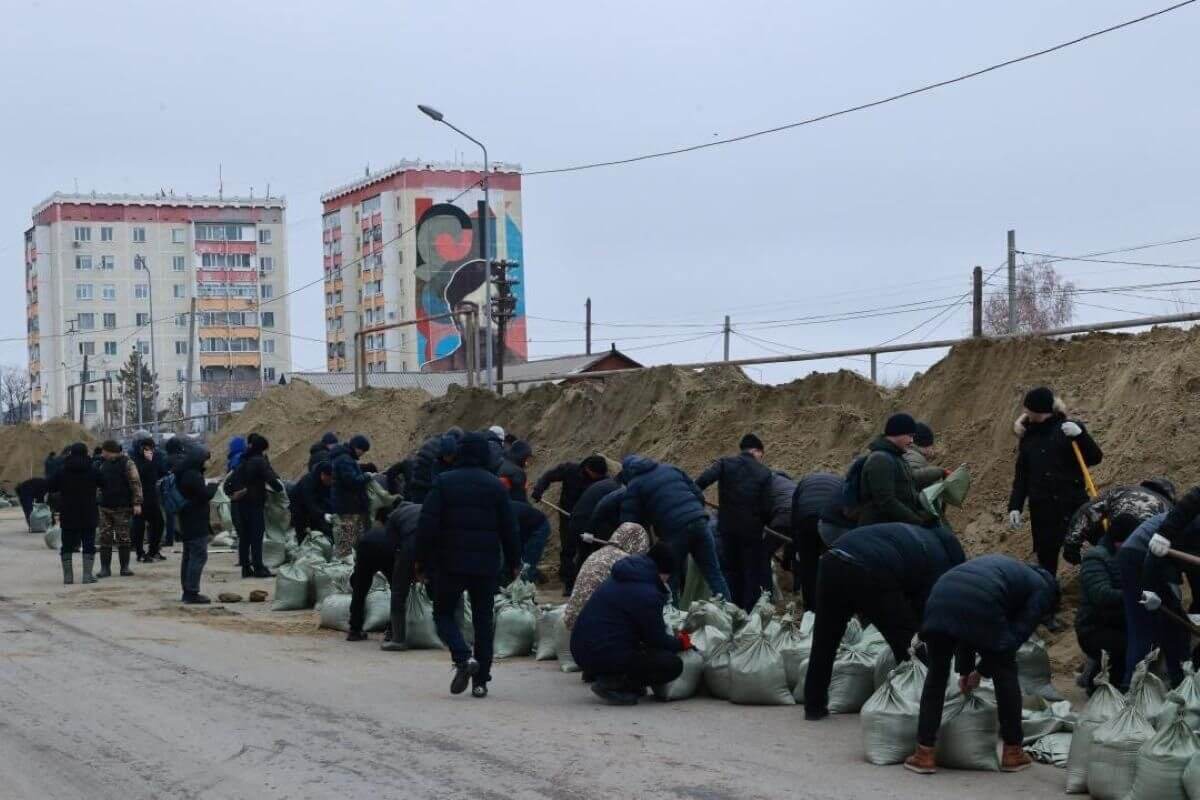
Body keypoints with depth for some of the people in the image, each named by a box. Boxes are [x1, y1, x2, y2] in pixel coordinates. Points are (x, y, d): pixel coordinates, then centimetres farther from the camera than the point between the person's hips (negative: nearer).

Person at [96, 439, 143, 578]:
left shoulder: (127, 463, -7)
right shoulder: (104, 465, 14)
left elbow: (136, 483, -11)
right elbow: (99, 483, 25)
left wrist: (137, 503, -18)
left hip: (122, 508, -6)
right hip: (105, 508, 6)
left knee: (123, 537, -1)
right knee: (105, 538, 2)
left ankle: (125, 567, 6)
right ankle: (105, 568, 5)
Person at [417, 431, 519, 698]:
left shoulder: (443, 482, -2)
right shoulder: (496, 486, 1)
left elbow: (427, 524, -6)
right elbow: (509, 529, 3)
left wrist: (422, 560, 1)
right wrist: (513, 563, 13)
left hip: (450, 563, -2)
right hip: (486, 566, 2)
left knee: (443, 613, 11)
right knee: (483, 619, 10)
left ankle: (463, 658, -15)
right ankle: (481, 681, 8)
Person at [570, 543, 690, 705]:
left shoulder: (619, 581, 16)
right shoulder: (647, 594, -14)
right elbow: (657, 639, -6)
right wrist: (681, 643, 14)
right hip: (605, 657, -10)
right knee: (673, 664, -6)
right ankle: (611, 684, -10)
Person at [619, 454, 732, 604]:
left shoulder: (634, 486, 9)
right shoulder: (671, 469, 23)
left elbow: (629, 524, 4)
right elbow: (699, 495, 20)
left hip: (674, 532, -4)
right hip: (699, 523, 4)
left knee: (671, 581, 11)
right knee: (714, 574, 9)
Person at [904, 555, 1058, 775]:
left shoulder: (1008, 569, 41)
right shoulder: (1041, 589, 23)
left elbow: (966, 626, 37)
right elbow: (1017, 634, 12)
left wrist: (965, 669, 36)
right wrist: (982, 670, 20)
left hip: (941, 598, 5)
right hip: (981, 605, -5)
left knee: (937, 673, 20)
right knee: (1005, 672, 17)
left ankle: (924, 754, 18)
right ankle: (1013, 752, 26)